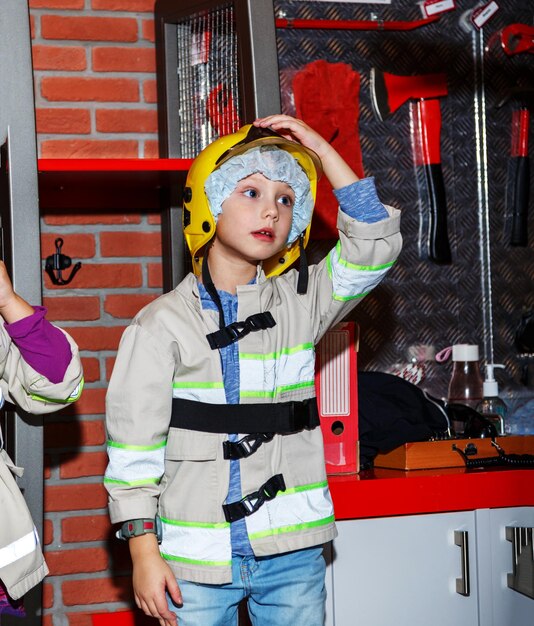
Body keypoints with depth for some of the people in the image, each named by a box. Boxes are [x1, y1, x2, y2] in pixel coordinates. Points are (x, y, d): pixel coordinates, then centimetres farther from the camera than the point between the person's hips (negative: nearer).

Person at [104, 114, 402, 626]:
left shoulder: (299, 303, 8)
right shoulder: (162, 324, -3)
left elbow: (373, 248, -1)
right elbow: (133, 448, -3)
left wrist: (321, 151, -2)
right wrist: (144, 552, -7)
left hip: (294, 552, 3)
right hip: (197, 562, -3)